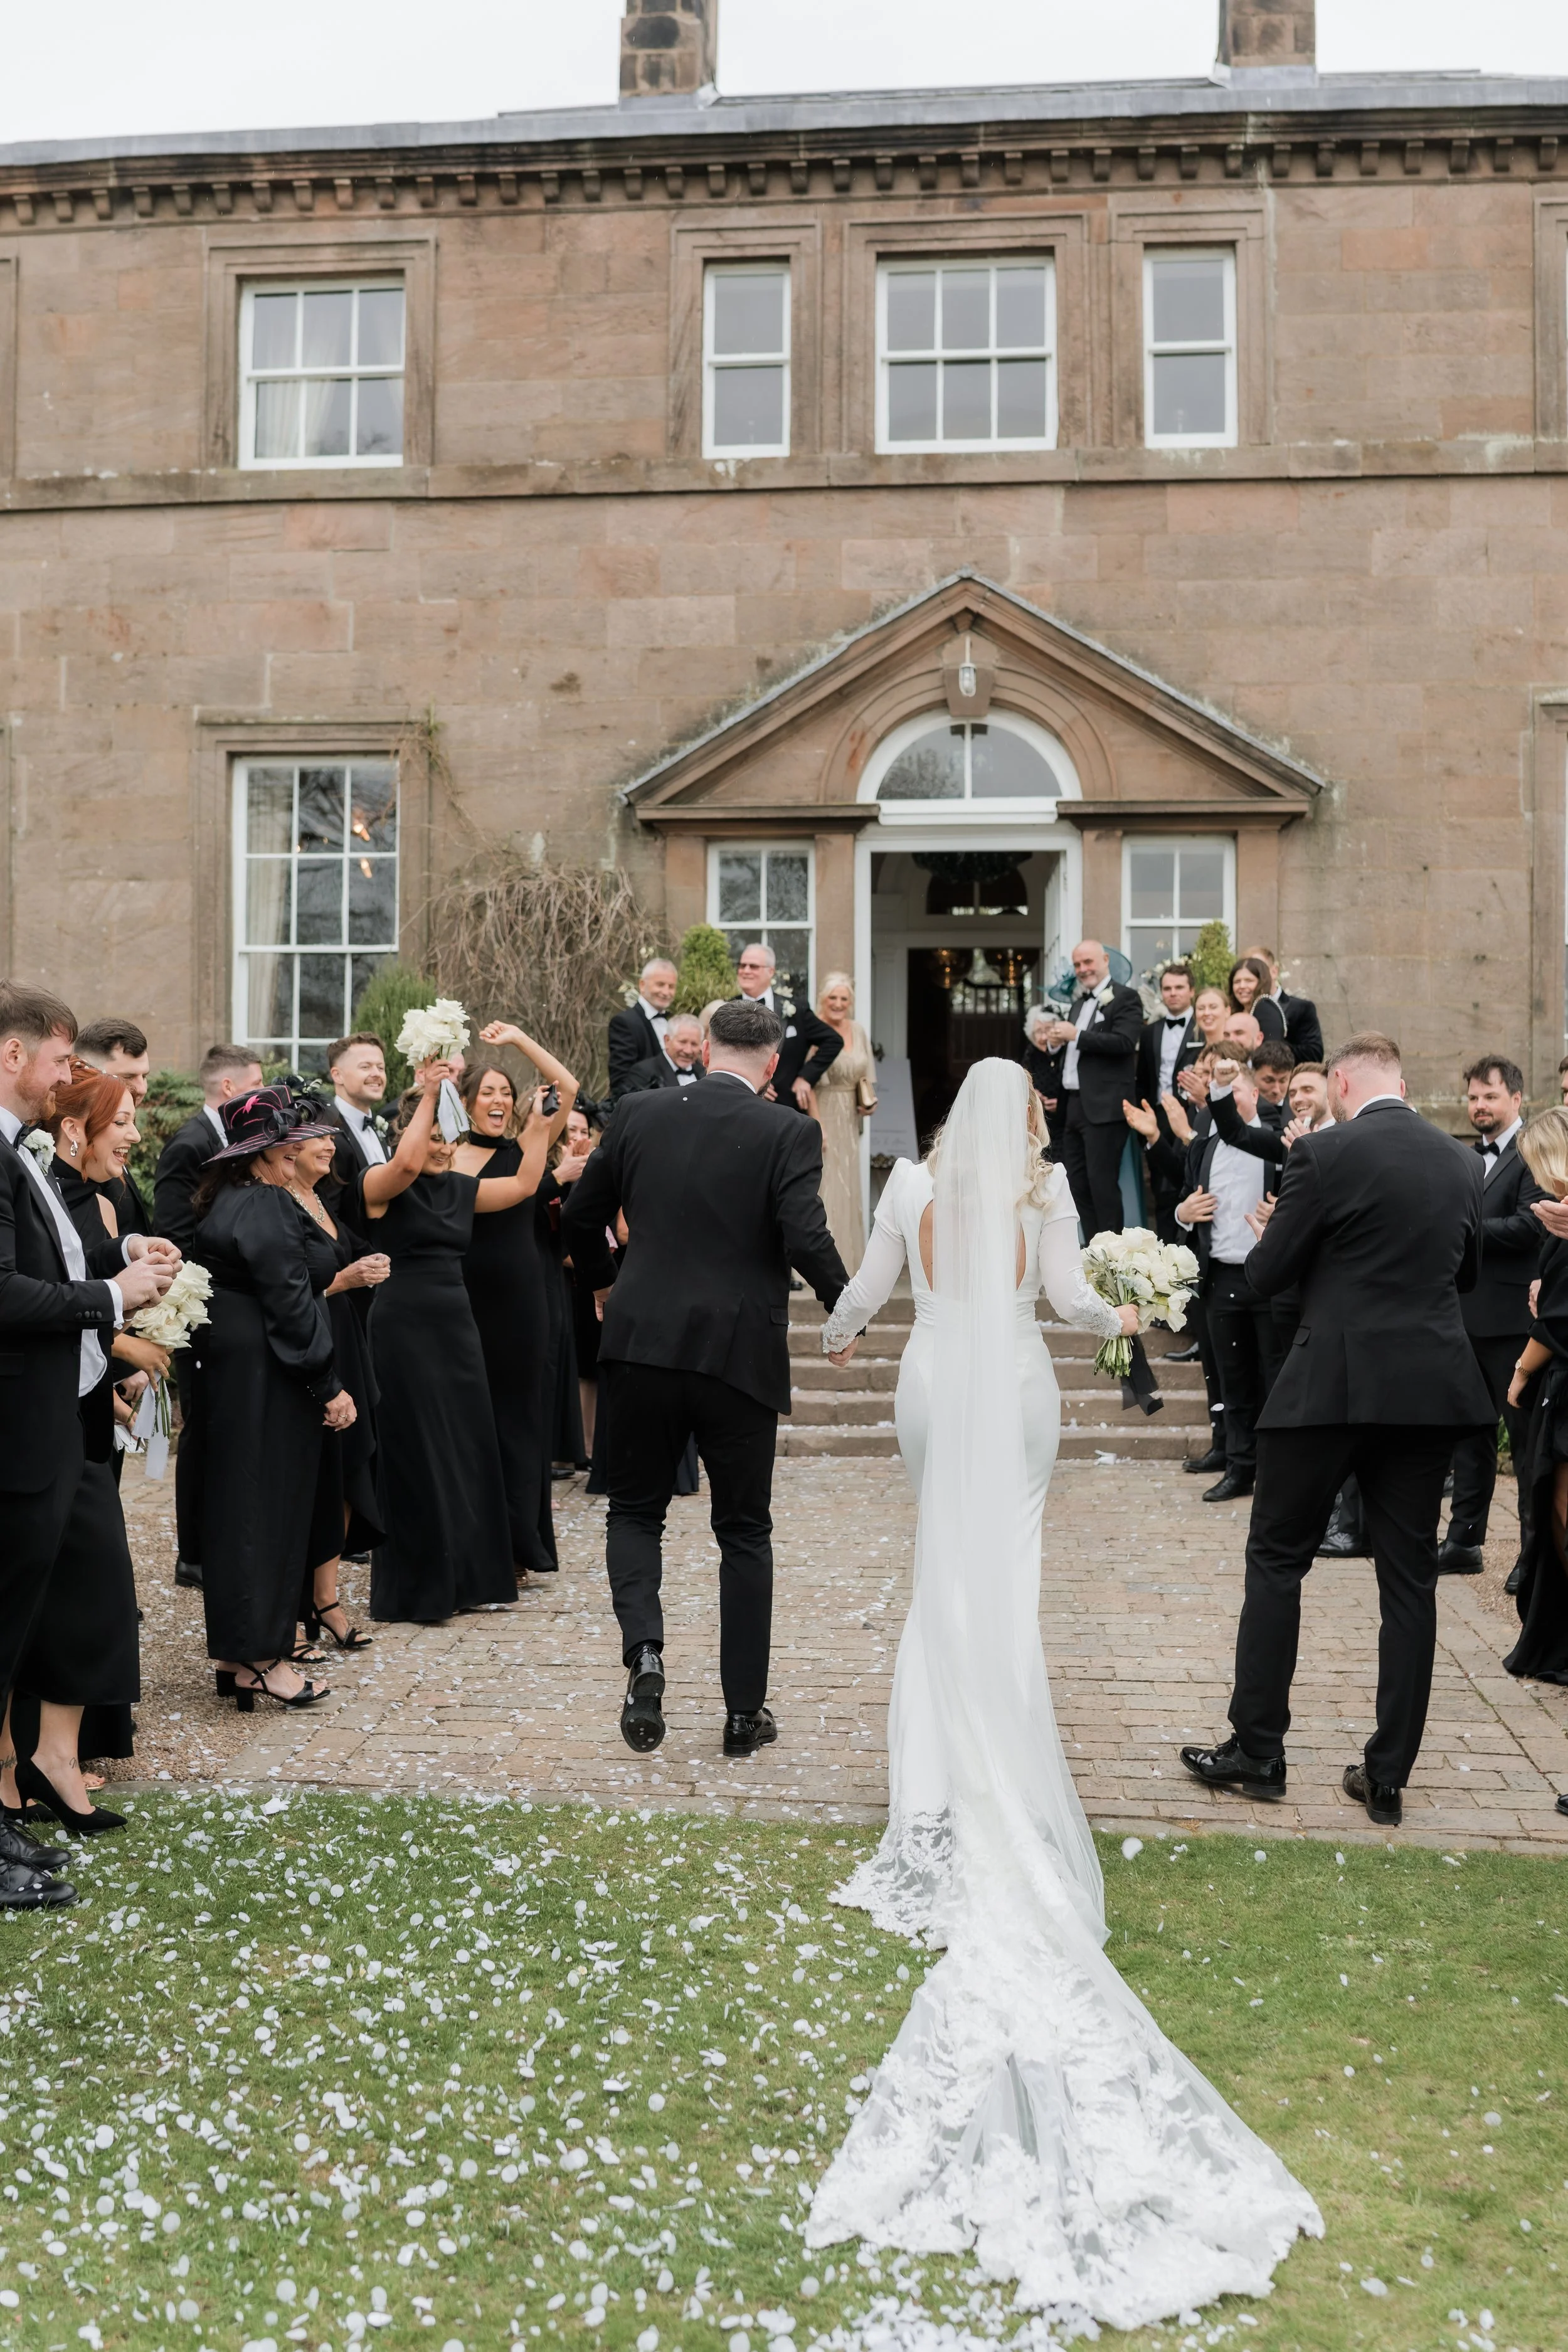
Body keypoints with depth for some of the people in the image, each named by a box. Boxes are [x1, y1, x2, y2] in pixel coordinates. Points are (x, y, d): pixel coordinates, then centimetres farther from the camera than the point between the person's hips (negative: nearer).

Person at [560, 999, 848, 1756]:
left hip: (643, 1345, 2)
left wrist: (603, 1281, 29)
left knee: (635, 1510, 18)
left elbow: (579, 1218, 10)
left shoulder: (638, 1116, 3)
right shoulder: (788, 1133, -7)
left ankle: (643, 1649, -8)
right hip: (741, 1354, -2)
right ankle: (745, 1712, 17)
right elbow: (806, 1240, -17)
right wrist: (845, 1305, 2)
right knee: (744, 1531, 12)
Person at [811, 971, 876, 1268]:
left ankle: (841, 1253, 26)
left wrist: (867, 1102, 0)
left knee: (847, 1185, 14)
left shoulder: (858, 1031, 6)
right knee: (822, 1185, -5)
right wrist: (816, 1125, -21)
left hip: (848, 1119, 7)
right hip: (821, 1113, -7)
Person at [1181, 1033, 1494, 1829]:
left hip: (1333, 1385, -5)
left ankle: (1257, 1750, 13)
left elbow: (1265, 1276, -7)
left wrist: (1312, 1246, 14)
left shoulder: (1327, 1156, -11)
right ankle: (1388, 1776, 14)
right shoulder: (1461, 1161, 7)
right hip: (1432, 1389, 5)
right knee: (1409, 1578, 9)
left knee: (1276, 1560, 9)